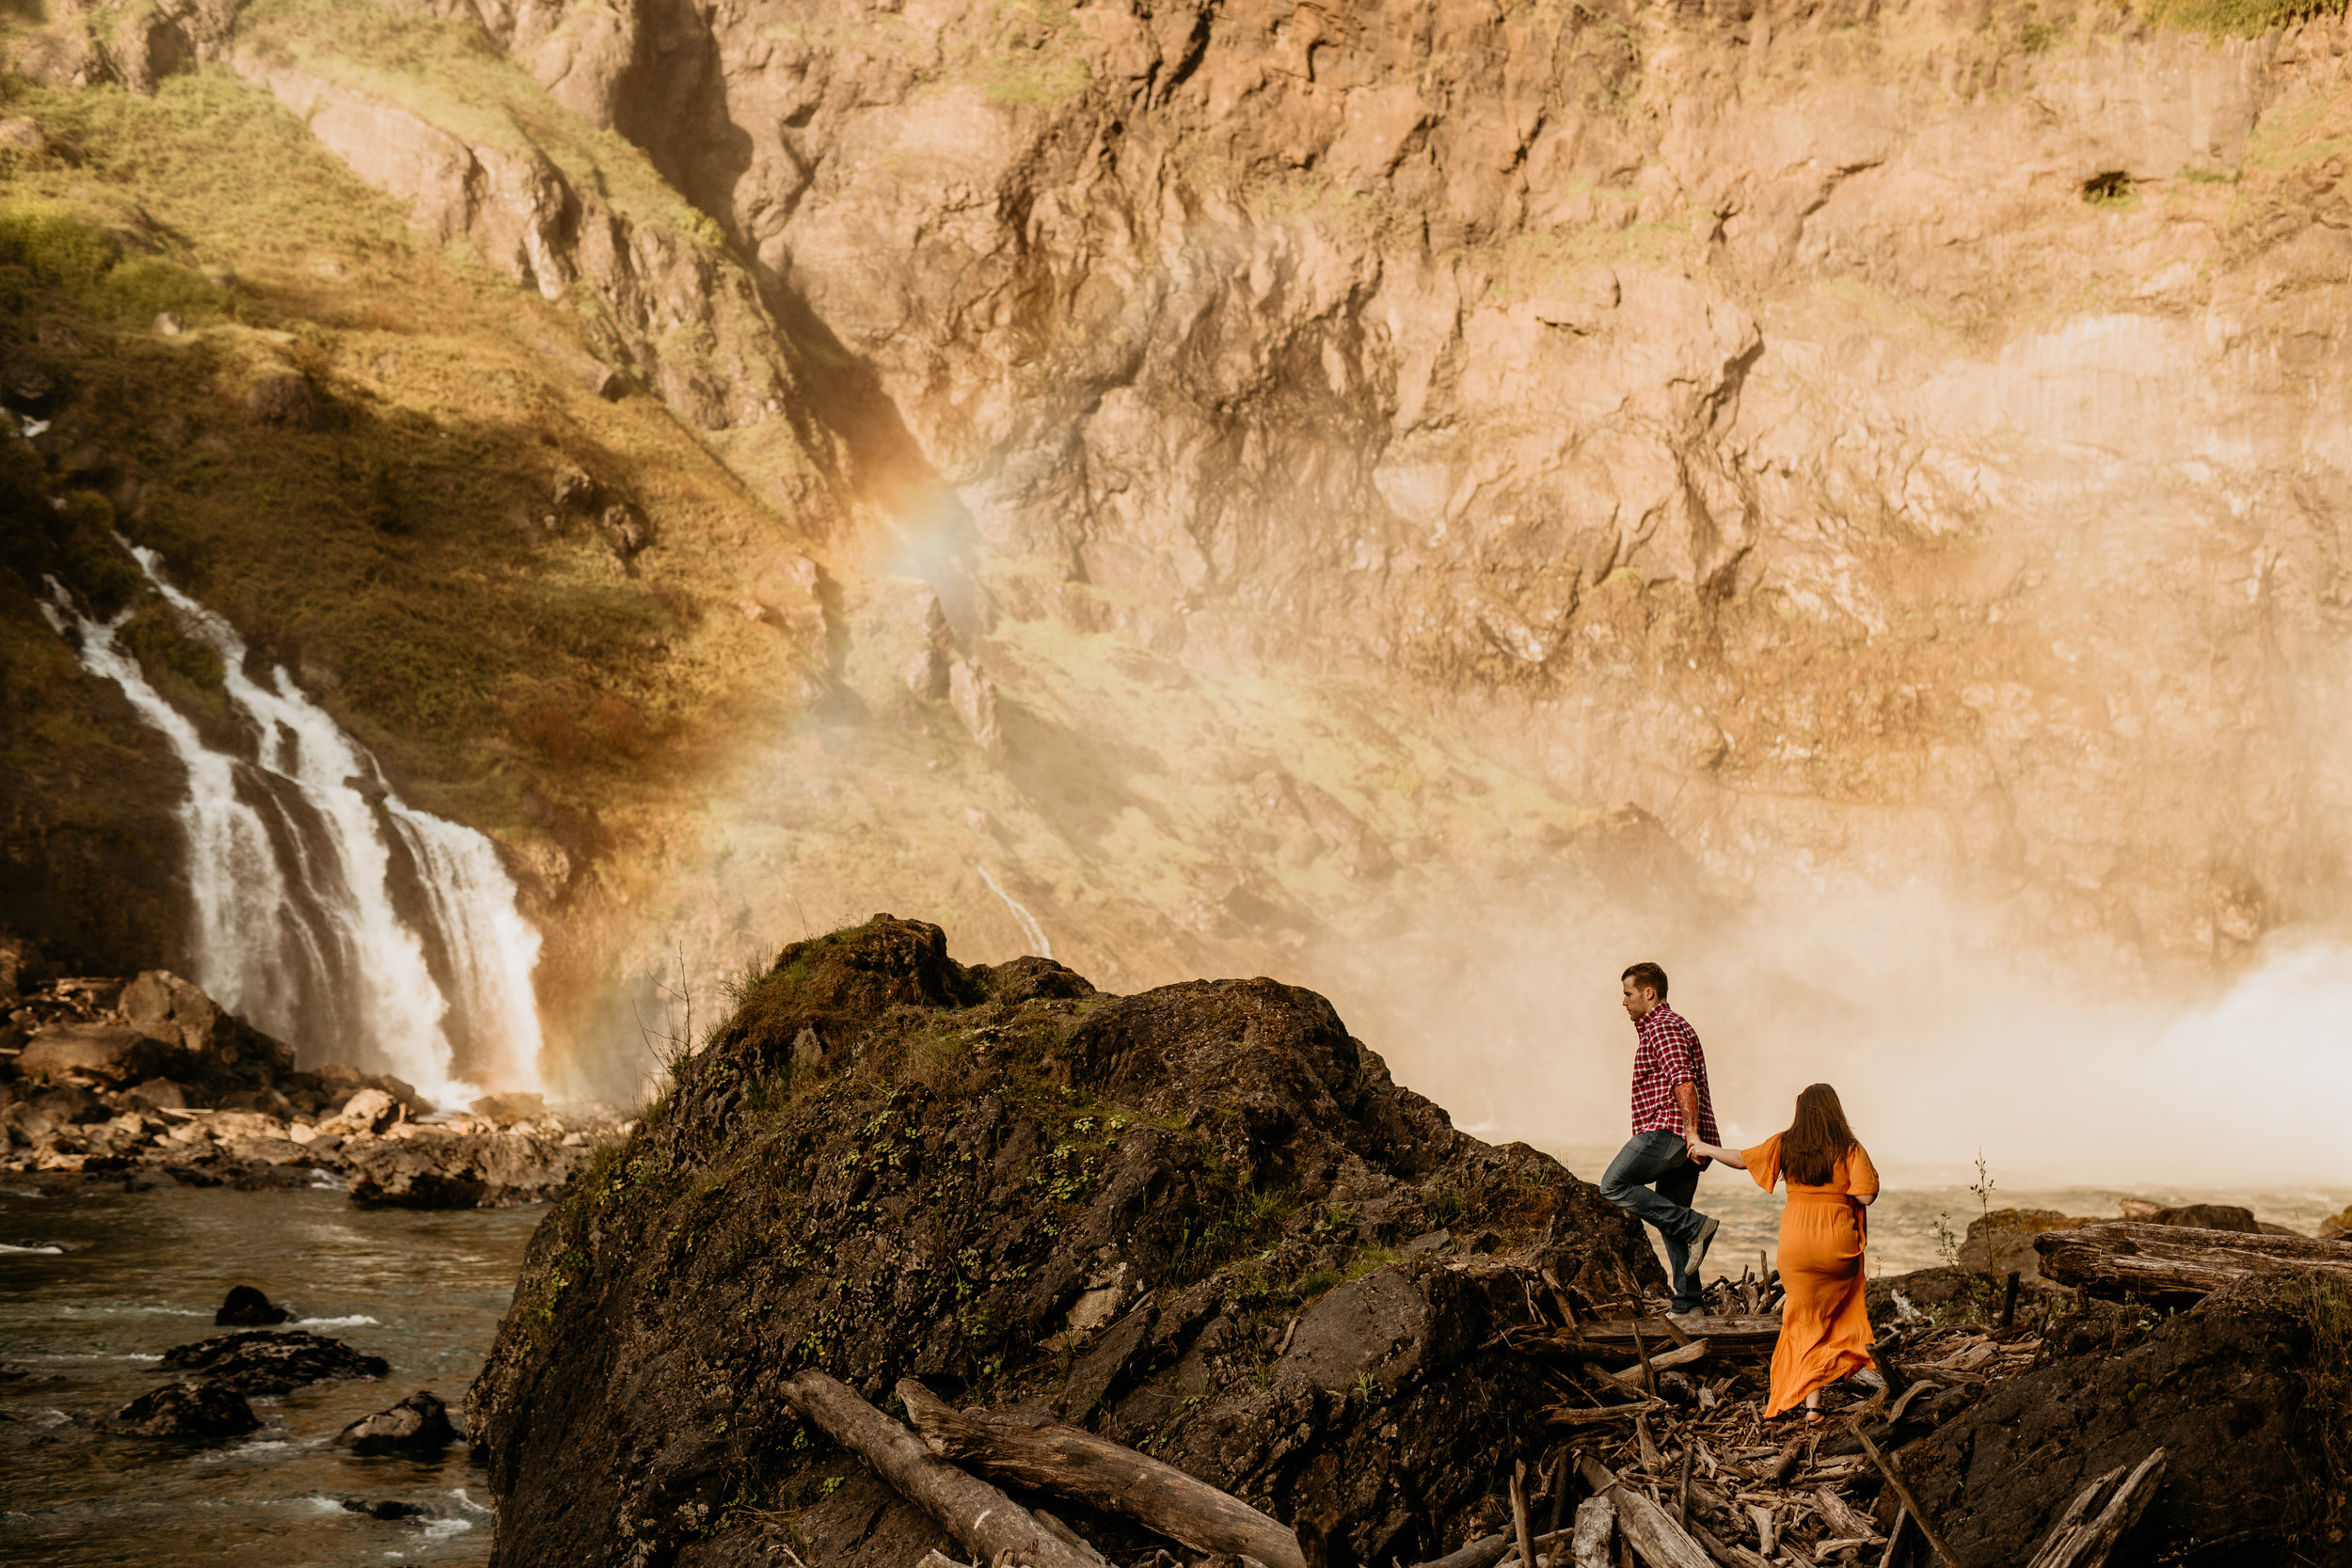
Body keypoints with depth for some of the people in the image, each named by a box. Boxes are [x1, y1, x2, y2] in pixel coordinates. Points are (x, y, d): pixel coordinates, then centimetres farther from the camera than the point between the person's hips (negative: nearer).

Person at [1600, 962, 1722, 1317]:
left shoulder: (1663, 1026, -7)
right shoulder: (1674, 1025, 27)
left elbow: (1683, 1079, -21)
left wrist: (1690, 1131, -29)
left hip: (1669, 1129, -10)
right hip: (1685, 1140, 10)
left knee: (1615, 1185, -11)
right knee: (1669, 1215, 9)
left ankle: (1694, 1225, -18)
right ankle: (1687, 1304, 5)